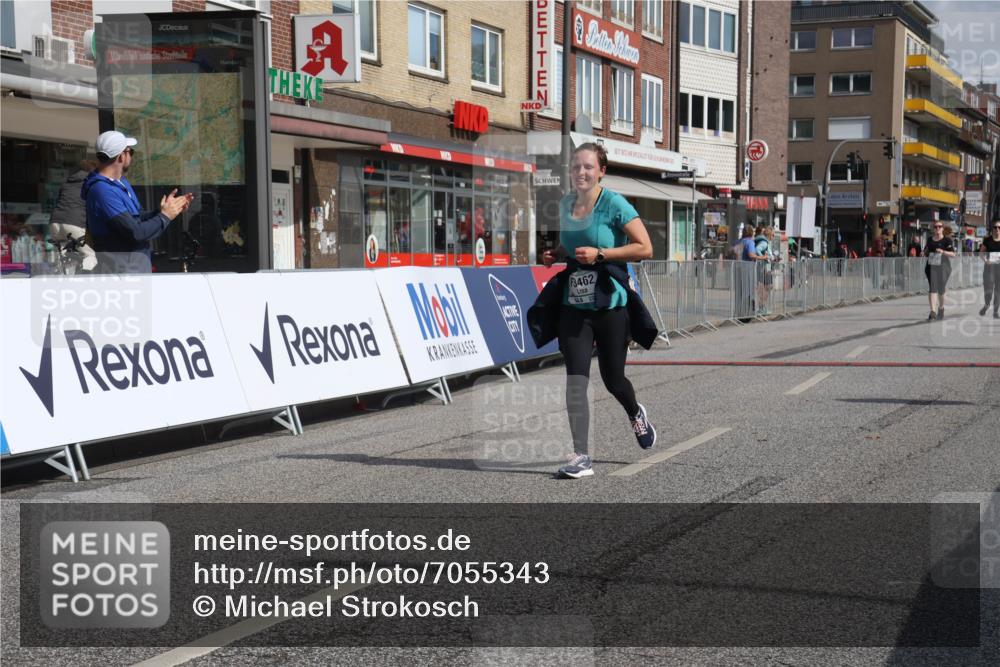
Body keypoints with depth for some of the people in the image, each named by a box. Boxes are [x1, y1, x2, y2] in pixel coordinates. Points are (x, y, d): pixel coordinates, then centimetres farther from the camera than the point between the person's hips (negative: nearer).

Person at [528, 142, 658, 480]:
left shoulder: (614, 204, -10)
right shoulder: (565, 204, 8)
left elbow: (645, 249, -12)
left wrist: (599, 254, -19)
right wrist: (556, 254, 3)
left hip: (610, 302, -4)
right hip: (573, 303, 4)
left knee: (612, 378, 9)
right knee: (575, 379, -8)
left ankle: (636, 414, 44)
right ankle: (582, 457, -6)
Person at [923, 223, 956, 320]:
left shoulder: (947, 240, -1)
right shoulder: (930, 240, 11)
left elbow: (953, 254, -8)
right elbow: (925, 253, 25)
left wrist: (943, 252, -24)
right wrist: (925, 253, 1)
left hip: (943, 267, -2)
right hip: (931, 267, 2)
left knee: (941, 290, 7)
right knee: (933, 287, -14)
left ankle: (941, 308, 34)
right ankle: (933, 311, -24)